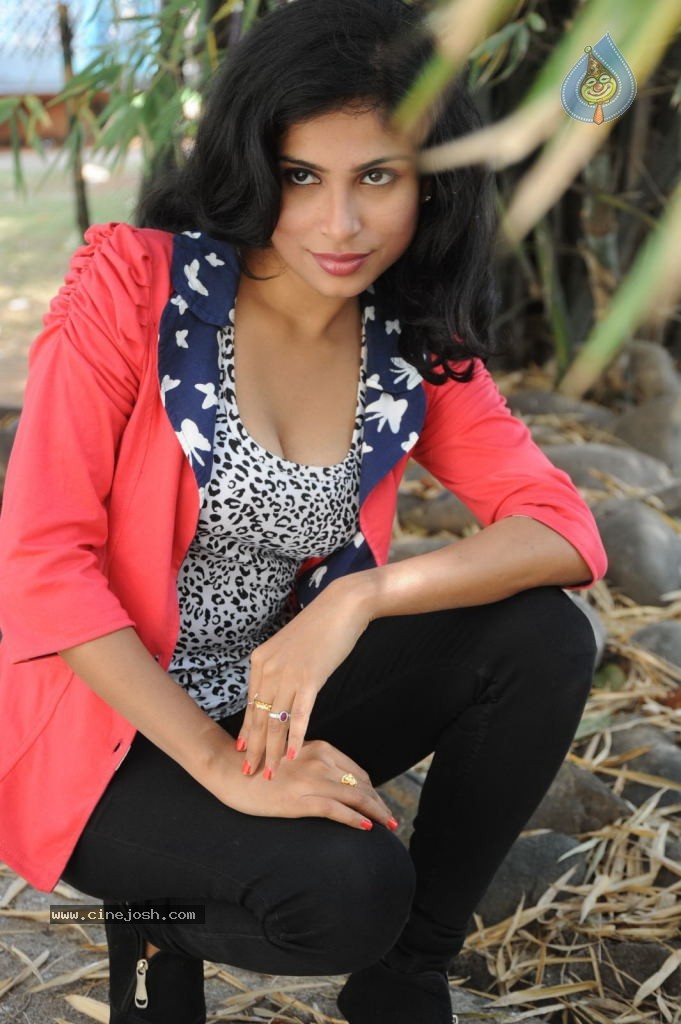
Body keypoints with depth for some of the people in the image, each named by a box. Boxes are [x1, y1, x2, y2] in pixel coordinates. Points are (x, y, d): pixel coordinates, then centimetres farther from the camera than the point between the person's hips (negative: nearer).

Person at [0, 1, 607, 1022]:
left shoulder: (417, 352, -2)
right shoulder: (136, 281, -16)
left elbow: (566, 531, -10)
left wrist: (360, 594, -27)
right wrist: (221, 765, -23)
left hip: (271, 701, 5)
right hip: (105, 730, -5)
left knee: (543, 641, -14)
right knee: (349, 889, -29)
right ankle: (164, 914, 5)